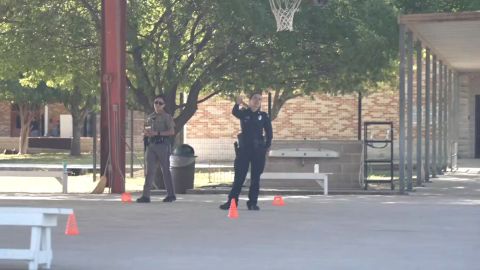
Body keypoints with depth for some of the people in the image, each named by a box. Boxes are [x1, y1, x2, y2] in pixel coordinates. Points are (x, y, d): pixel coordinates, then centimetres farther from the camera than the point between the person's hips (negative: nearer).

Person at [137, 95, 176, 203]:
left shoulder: (166, 117, -2)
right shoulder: (150, 117, 17)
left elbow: (172, 132, -11)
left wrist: (157, 133, -17)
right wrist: (146, 133, 4)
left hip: (162, 145, -6)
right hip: (151, 145, 6)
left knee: (165, 170, 0)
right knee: (150, 170, 1)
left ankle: (171, 195, 9)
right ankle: (146, 196, -2)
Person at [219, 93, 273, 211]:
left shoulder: (264, 116, 5)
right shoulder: (244, 113, 2)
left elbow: (269, 133, 6)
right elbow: (234, 112, -21)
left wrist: (267, 147, -6)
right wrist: (238, 104, -42)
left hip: (258, 150, 1)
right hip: (244, 148, -1)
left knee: (255, 177, 3)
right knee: (239, 176, 1)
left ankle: (252, 202, 9)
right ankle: (232, 201, 5)